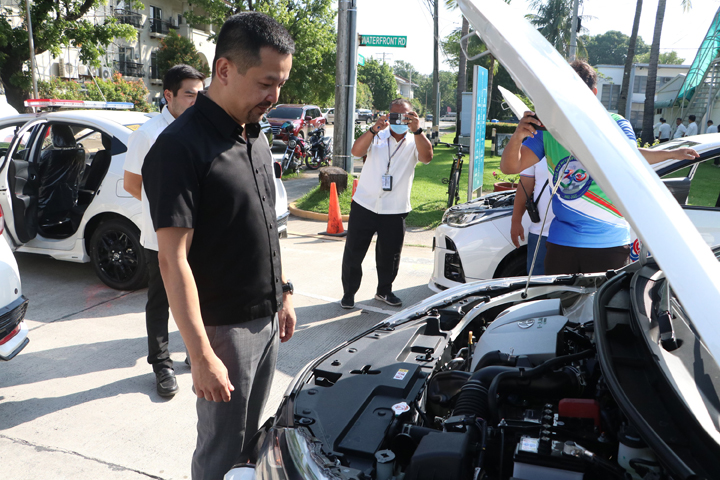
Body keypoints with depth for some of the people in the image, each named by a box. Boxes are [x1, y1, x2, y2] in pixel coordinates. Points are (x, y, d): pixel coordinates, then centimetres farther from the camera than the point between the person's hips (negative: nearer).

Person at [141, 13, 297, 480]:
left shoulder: (255, 136, 6)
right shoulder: (181, 147, -20)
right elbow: (173, 259, -22)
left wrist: (285, 291, 14)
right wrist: (202, 356, -23)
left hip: (267, 319, 7)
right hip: (224, 327, -7)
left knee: (252, 435, 23)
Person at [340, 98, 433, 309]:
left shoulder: (415, 142, 3)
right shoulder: (377, 136, 3)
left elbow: (427, 157, -19)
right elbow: (356, 151, -16)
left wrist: (416, 130, -33)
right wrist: (374, 129, -30)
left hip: (395, 211, 1)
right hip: (364, 206, 0)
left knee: (390, 255, 10)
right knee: (353, 252, 5)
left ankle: (384, 290, 32)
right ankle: (349, 292, 21)